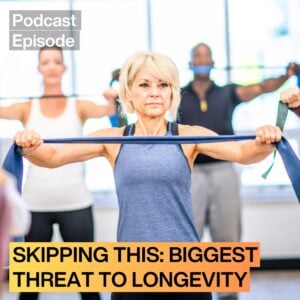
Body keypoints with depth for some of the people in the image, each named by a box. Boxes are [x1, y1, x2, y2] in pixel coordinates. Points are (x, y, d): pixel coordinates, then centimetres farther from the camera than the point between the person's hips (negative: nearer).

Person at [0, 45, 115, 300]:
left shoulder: (78, 106, 2)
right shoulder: (27, 109, 5)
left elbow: (105, 110, -17)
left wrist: (116, 100, -38)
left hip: (75, 203, -1)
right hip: (35, 204, 1)